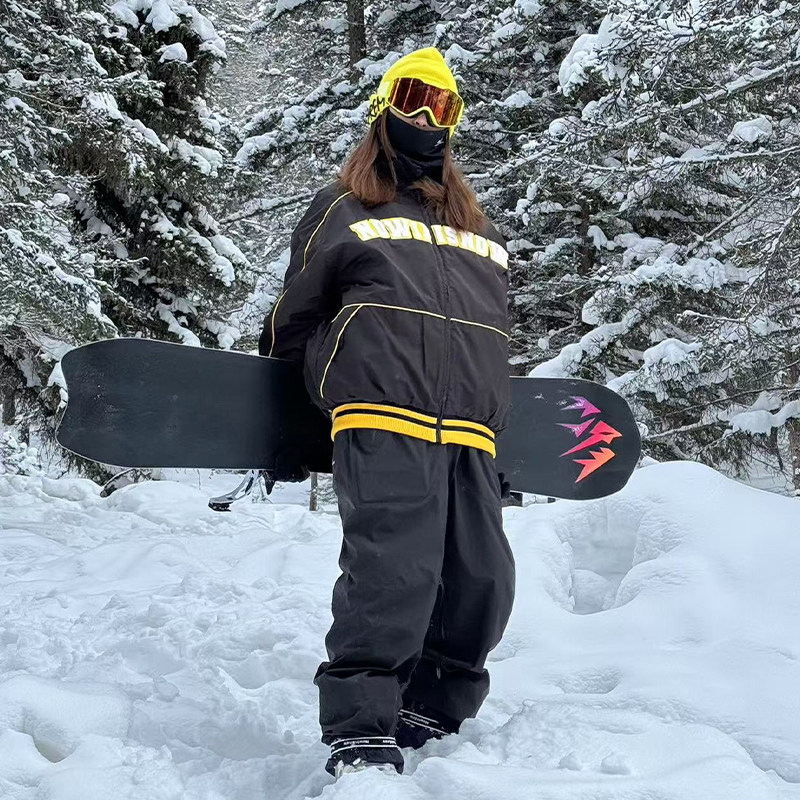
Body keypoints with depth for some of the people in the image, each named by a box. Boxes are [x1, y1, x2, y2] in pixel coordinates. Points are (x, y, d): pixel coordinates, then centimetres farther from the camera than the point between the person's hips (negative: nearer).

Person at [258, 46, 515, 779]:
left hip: (469, 432, 6)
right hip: (383, 421, -5)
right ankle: (360, 736, -11)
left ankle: (429, 719, 16)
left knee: (481, 582, 0)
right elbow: (294, 315, 17)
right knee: (390, 571, -20)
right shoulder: (343, 209, 16)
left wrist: (501, 416, 25)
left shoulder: (480, 229, 30)